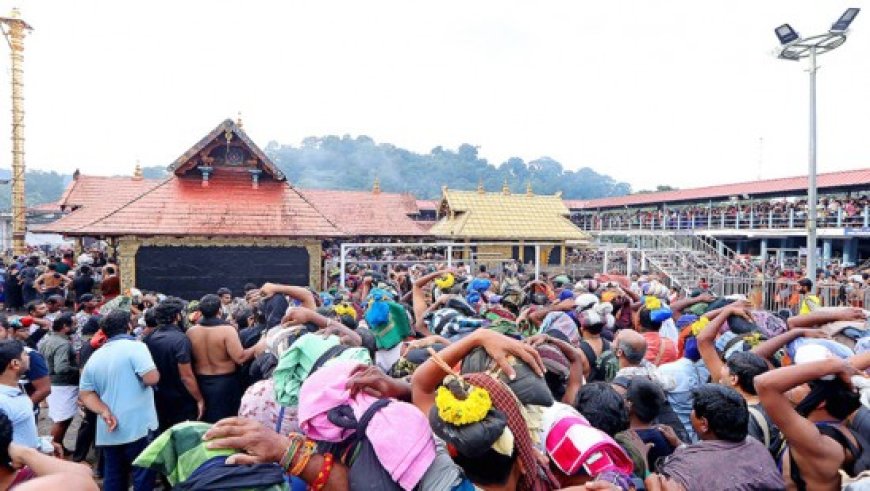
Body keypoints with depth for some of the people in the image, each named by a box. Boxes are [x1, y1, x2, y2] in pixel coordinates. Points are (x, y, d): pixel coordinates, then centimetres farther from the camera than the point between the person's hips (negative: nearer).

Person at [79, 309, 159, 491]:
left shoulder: (95, 357, 11)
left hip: (109, 431, 7)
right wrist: (154, 370, 0)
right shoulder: (135, 347, -12)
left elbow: (86, 394, 9)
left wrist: (104, 412, -3)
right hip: (138, 427, -7)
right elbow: (152, 378, -22)